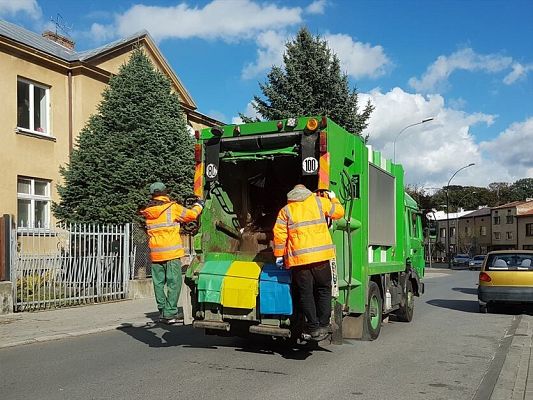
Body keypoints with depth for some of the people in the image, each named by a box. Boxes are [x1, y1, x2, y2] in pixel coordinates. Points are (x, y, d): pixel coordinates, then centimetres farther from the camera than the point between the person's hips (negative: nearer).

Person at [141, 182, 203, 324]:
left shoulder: (148, 211, 9)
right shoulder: (172, 207, -4)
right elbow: (191, 215, 3)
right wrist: (198, 205, 20)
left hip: (155, 253, 5)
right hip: (171, 253, -5)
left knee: (158, 283, 11)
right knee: (174, 283, -1)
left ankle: (162, 311, 17)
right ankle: (170, 313, -3)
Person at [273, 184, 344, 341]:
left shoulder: (285, 210, 8)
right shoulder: (319, 201, 9)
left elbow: (279, 234, 0)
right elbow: (339, 212, 18)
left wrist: (278, 255, 8)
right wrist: (333, 198, 35)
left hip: (298, 258, 0)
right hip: (321, 256, 1)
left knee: (305, 294, 9)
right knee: (324, 290, 14)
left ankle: (313, 327, 9)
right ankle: (323, 325, 11)